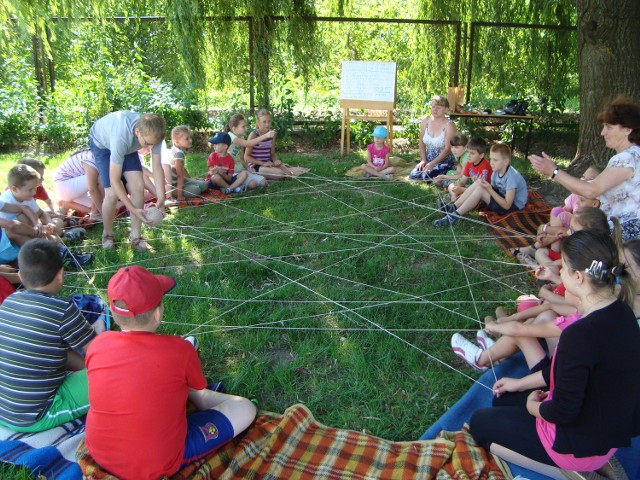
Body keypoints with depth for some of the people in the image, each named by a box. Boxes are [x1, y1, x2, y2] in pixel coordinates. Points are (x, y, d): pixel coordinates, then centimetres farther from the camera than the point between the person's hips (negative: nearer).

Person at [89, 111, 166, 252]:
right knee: (113, 193, -16)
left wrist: (161, 198, -36)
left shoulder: (153, 133, -31)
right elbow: (114, 180, -38)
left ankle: (136, 237, -1)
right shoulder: (121, 137, -44)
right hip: (102, 143, -4)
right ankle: (107, 234, 10)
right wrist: (133, 209, -41)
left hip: (128, 145, 4)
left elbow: (157, 167, -26)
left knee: (138, 186, -13)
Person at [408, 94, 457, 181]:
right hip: (429, 161, 5)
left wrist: (432, 164, -22)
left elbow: (447, 149, -16)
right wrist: (423, 160, -1)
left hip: (445, 162, -5)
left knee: (426, 175, -30)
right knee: (413, 175, -19)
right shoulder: (426, 121, 4)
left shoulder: (449, 125, -12)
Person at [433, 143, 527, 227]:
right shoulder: (497, 170, -1)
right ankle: (452, 207, -13)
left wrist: (490, 189, -29)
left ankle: (454, 216, -24)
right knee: (478, 183, -8)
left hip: (513, 205, -9)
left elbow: (507, 205, -27)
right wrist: (486, 185, -17)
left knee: (480, 190, -25)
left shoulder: (511, 177, -26)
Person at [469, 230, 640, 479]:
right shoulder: (619, 310, -7)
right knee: (503, 400, 23)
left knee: (480, 423, 11)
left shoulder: (581, 335, -36)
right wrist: (521, 383, 12)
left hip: (582, 444, -8)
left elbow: (564, 412, -25)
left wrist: (533, 406, -4)